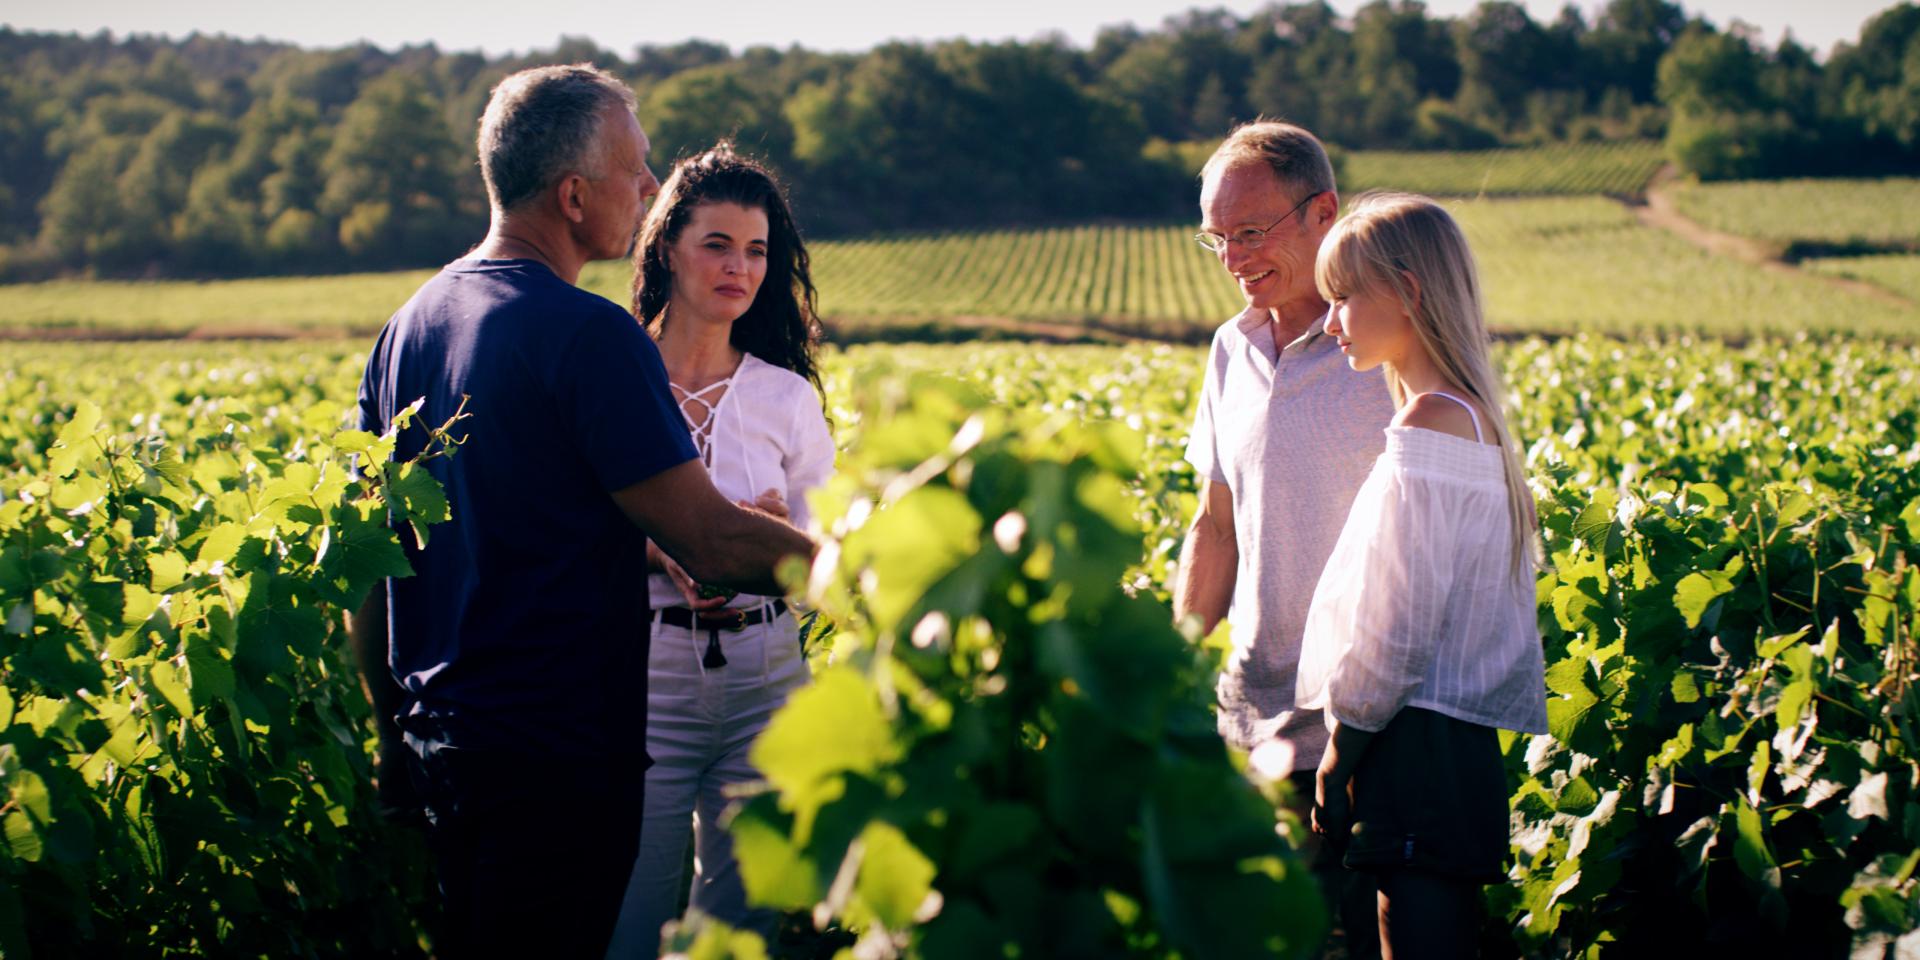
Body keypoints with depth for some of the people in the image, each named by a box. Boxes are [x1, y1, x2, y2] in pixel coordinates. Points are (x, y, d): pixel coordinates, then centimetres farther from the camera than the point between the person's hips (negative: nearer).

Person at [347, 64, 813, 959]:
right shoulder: (586, 335, -18)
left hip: (436, 740, 8)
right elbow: (711, 543, -21)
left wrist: (393, 723, 20)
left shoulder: (410, 325, 8)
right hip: (557, 752, -8)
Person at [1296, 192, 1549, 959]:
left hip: (1419, 746, -10)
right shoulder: (1477, 420, 14)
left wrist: (1339, 754, -7)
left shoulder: (1427, 430, -15)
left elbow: (1392, 629, -17)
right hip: (1468, 743, 10)